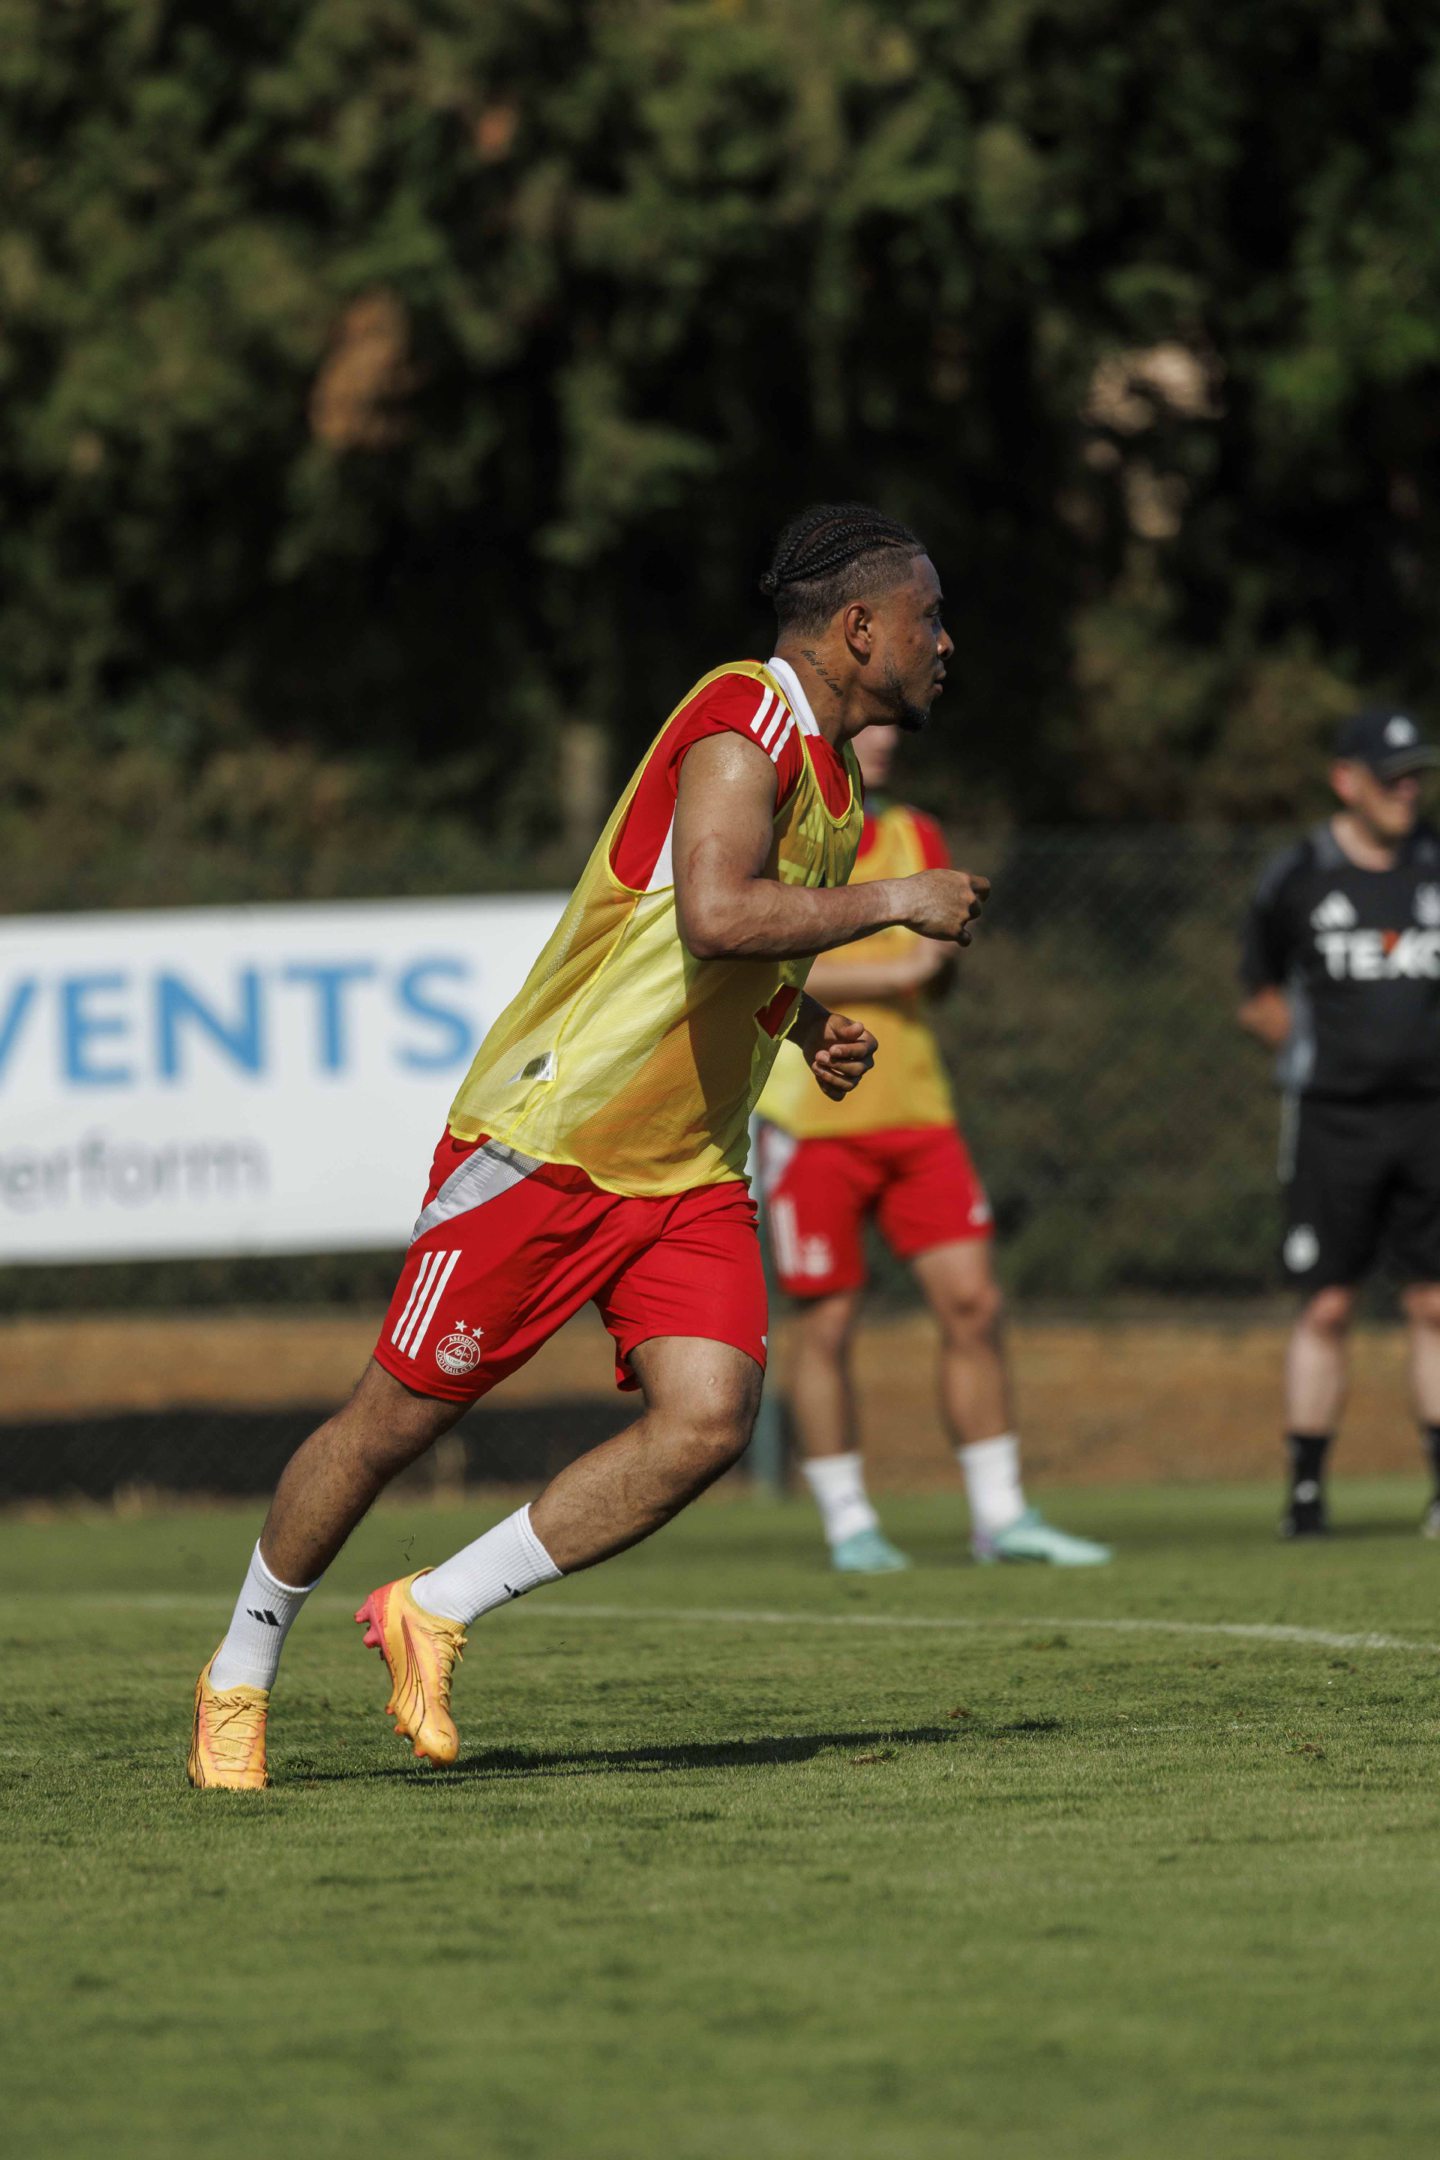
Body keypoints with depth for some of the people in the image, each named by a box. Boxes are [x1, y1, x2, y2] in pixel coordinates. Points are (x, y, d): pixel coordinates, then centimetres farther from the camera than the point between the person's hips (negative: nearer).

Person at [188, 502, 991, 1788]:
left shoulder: (826, 768, 14)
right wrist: (896, 902, -22)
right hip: (545, 1140, -8)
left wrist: (808, 1026, 15)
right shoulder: (744, 721, -15)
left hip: (688, 1174, 8)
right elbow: (713, 915, -32)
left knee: (710, 1418, -14)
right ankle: (241, 1675, 21)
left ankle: (435, 1615, 0)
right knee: (399, 1418, 1)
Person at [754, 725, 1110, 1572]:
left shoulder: (915, 835, 13)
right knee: (828, 1322, -1)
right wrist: (892, 971, -17)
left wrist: (940, 947, -8)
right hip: (813, 1121, -5)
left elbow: (932, 974, 15)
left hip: (916, 1113, 5)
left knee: (972, 1303, 0)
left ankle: (1001, 1516, 7)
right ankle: (849, 1524, 10)